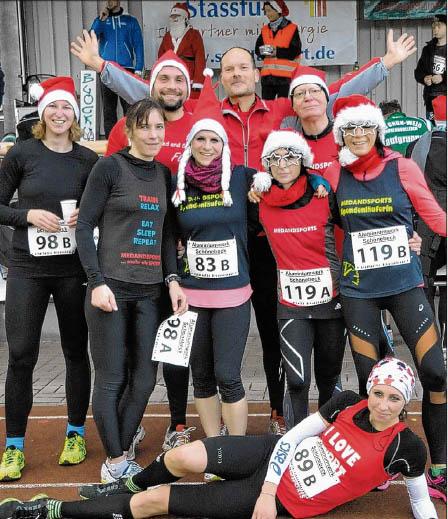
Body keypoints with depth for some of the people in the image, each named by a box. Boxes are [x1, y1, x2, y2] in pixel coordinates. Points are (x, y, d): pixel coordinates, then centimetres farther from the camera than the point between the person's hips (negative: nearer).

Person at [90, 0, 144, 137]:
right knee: (108, 109, 2)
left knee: (129, 108, -6)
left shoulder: (131, 21, 10)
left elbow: (138, 46, 4)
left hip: (126, 70, -1)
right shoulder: (101, 21, 14)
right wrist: (101, 19, -13)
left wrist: (138, 69, -7)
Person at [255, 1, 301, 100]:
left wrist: (277, 51, -12)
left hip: (286, 74, -4)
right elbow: (258, 50, 10)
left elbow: (296, 51, -8)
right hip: (267, 75, 4)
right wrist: (266, 51, -11)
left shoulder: (292, 28, 0)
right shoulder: (265, 30, 15)